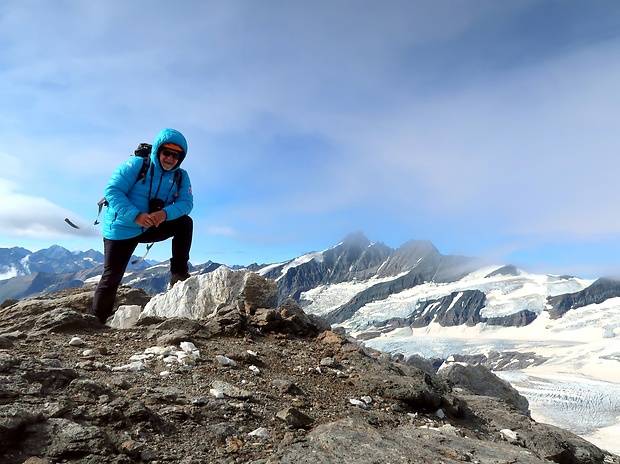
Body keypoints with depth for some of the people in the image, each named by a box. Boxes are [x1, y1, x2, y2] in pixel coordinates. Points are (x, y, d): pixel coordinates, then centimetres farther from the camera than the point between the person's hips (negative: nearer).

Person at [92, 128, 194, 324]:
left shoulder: (181, 176, -2)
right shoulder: (136, 164, -14)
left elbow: (186, 202, -13)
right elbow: (112, 190, -20)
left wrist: (165, 213, -34)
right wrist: (135, 215, -34)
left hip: (150, 229, 4)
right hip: (122, 229, -4)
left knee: (185, 223, -14)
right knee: (112, 277, -3)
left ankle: (179, 273, -10)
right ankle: (98, 319, 17)